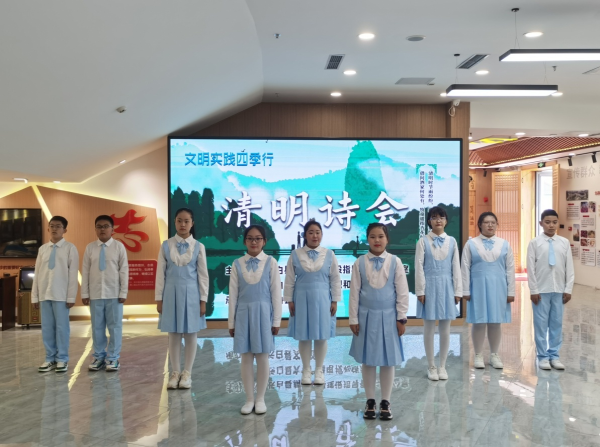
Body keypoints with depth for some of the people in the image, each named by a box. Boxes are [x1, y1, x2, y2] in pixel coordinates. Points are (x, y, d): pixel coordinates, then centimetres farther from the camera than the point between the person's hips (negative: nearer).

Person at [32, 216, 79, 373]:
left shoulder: (70, 248, -3)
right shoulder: (42, 249, 9)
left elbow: (73, 274, -5)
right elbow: (37, 273, 10)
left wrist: (71, 296, -8)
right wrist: (35, 296, 7)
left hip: (61, 294, -4)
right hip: (44, 294, 4)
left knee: (62, 327, 1)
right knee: (47, 327, 8)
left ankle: (62, 359, 11)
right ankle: (50, 358, 18)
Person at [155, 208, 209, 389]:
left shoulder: (198, 247, -1)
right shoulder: (166, 245, 1)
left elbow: (203, 275, 0)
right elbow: (161, 273, 3)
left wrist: (203, 300, -3)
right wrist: (159, 298, 0)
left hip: (191, 293, -1)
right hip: (171, 292, 1)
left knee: (191, 334, 6)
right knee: (173, 335, 7)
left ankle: (187, 373, 17)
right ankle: (175, 373, 17)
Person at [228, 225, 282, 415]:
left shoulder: (270, 262, -3)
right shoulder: (237, 264, 2)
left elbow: (276, 292, -2)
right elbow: (233, 294, 3)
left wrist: (276, 320, -4)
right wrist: (231, 322, 3)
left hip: (263, 313, -1)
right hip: (244, 313, 2)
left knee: (262, 357, 6)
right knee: (246, 358, 7)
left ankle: (260, 399, 18)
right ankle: (249, 399, 18)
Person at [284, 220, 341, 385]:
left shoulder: (329, 255, 1)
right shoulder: (295, 255, -1)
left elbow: (335, 280, 3)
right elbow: (290, 280, 2)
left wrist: (335, 301, 0)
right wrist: (290, 300, -1)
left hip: (322, 299, 0)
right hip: (302, 299, 0)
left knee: (321, 336, 5)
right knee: (304, 336, 5)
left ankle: (319, 370, 19)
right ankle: (306, 370, 19)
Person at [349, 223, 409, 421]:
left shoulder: (395, 262, -4)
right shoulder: (360, 263, -3)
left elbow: (402, 291, -1)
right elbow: (354, 292, 0)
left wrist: (401, 318, -3)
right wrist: (353, 319, -1)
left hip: (388, 316, 0)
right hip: (367, 316, 0)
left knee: (388, 360, 6)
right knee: (367, 360, 8)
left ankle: (385, 402, 20)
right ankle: (370, 401, 21)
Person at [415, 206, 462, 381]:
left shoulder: (452, 241, 5)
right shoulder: (423, 241, -2)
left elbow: (456, 267, 5)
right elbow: (419, 267, -4)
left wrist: (458, 291, 2)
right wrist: (420, 291, -8)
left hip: (446, 286, 2)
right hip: (429, 285, -2)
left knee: (445, 329, 7)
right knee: (429, 329, 5)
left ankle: (442, 366, 19)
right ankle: (431, 367, 16)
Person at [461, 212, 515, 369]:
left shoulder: (504, 244, 5)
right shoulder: (471, 244, 0)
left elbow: (510, 269, 6)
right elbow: (465, 268, 0)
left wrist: (511, 291, 3)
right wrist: (466, 290, -4)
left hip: (498, 287, 2)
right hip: (478, 287, -2)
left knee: (496, 322, 7)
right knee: (479, 322, 3)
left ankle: (494, 355, 19)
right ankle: (478, 355, 14)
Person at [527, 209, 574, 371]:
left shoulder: (564, 242, 2)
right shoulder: (535, 243, -5)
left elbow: (569, 268, 5)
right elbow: (531, 269, -4)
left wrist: (568, 289, 2)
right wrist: (533, 290, -6)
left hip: (559, 290, 2)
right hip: (541, 290, -2)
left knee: (557, 323, 7)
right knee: (541, 324, 3)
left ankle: (554, 355, 18)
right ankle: (543, 356, 13)